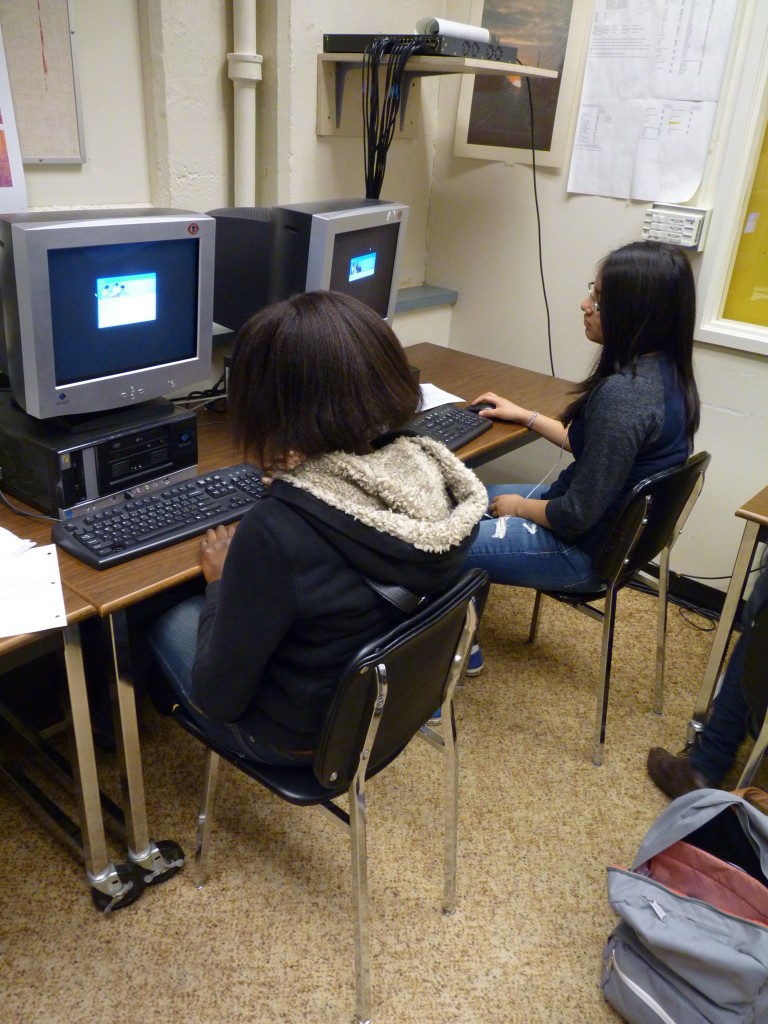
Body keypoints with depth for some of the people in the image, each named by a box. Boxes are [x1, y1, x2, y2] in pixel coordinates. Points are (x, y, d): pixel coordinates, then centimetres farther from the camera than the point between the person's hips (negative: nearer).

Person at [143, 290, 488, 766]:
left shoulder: (277, 533, -38)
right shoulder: (434, 473, -19)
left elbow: (217, 698, -24)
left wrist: (222, 580, -8)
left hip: (303, 737, -5)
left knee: (169, 615, 21)